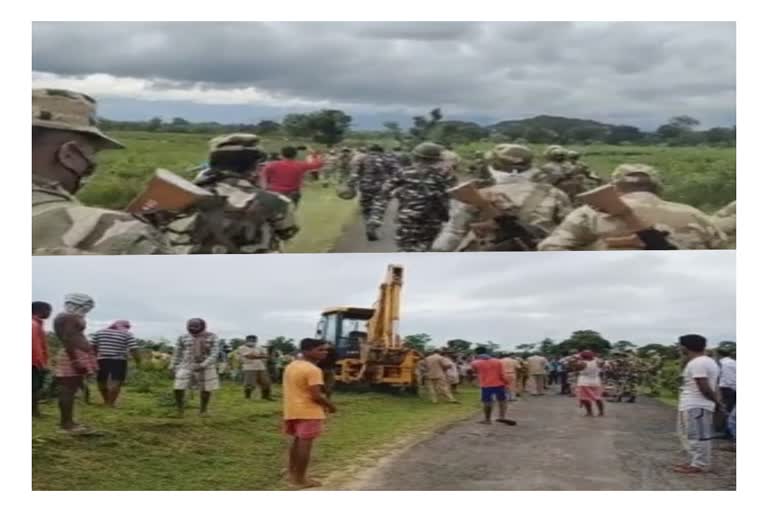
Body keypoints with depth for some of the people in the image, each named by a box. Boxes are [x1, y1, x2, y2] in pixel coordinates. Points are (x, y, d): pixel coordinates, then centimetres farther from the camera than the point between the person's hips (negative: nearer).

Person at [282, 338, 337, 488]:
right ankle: (300, 478, 0)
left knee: (298, 441, 20)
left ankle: (292, 473, 26)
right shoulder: (313, 370, -17)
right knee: (305, 443, -3)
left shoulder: (291, 366, 12)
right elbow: (316, 395, -21)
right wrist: (330, 405, -6)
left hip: (292, 410, 9)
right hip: (308, 412, -9)